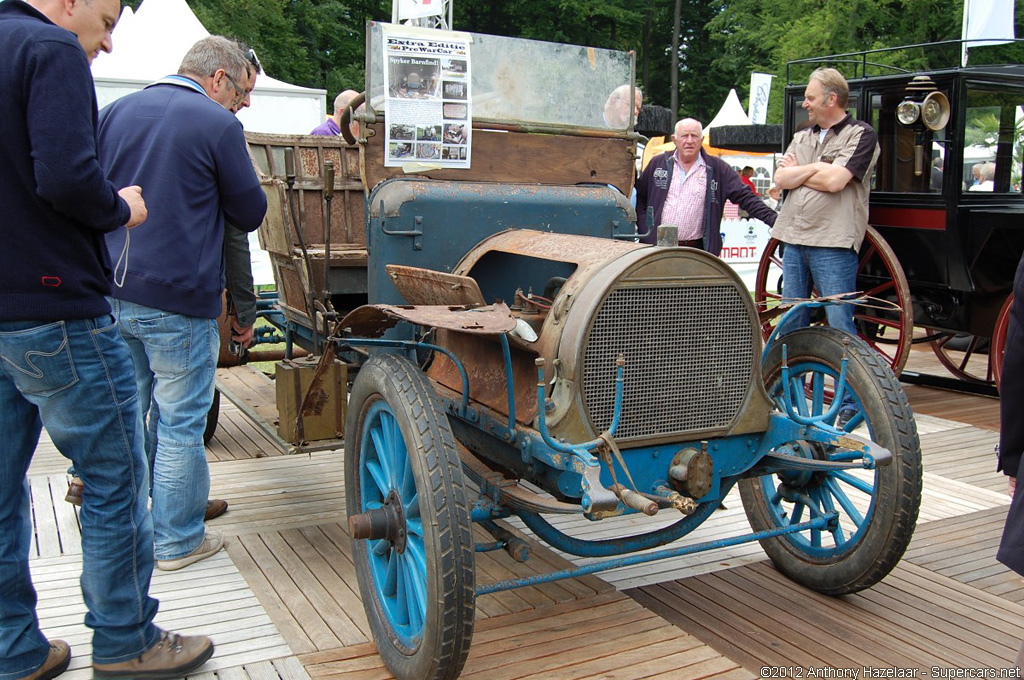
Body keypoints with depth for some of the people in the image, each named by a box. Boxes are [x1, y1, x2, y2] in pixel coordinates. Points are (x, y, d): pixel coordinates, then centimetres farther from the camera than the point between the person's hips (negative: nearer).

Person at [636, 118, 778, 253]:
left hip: (696, 251, -1)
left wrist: (772, 219, -7)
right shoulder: (657, 164, 8)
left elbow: (745, 197, 4)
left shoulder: (718, 169, 5)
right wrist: (644, 230, 2)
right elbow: (639, 197, 14)